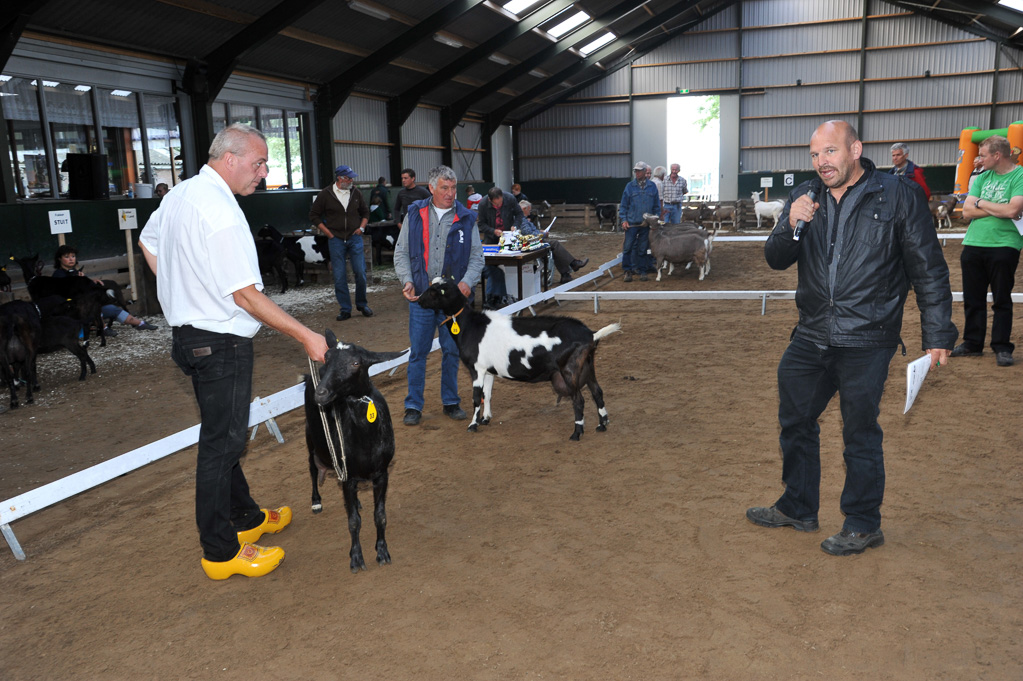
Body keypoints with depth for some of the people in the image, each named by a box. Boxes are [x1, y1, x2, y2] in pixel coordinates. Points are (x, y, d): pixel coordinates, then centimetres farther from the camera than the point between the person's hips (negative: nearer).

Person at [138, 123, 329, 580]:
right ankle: (220, 552, 12)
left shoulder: (180, 193, 9)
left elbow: (147, 242, 24)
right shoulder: (219, 211, -22)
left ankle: (245, 517, 35)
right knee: (221, 443, 0)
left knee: (224, 436, 20)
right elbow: (246, 294, -23)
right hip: (220, 343, -10)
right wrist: (305, 336, -19)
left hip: (189, 332, 10)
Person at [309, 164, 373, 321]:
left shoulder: (356, 193, 6)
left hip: (355, 238, 2)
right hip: (336, 240, -2)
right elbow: (314, 215, 5)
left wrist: (361, 227, 6)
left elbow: (365, 212, 20)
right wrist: (327, 232, -2)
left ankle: (362, 304, 16)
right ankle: (345, 309, 8)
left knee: (360, 272, -2)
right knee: (339, 277, -1)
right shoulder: (325, 194, -2)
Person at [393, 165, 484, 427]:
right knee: (417, 352, 3)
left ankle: (450, 402, 25)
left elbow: (476, 257, 3)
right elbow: (401, 252, 6)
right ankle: (413, 406, 13)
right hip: (421, 296, -1)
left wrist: (468, 281, -15)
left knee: (452, 351, 10)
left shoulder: (466, 219, 3)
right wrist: (407, 280, -9)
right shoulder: (414, 214, 3)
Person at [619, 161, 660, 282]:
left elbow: (657, 205, 12)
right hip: (632, 223, -1)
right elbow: (624, 205, 5)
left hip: (646, 223, 1)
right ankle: (628, 270, 6)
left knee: (643, 249, 7)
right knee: (628, 247, -4)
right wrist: (624, 220, -4)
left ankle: (642, 270, 15)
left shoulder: (652, 186, 6)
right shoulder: (630, 186, 3)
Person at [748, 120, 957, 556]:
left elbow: (929, 271, -2)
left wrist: (938, 335, -4)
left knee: (860, 434, 4)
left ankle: (864, 525, 23)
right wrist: (792, 227, -19)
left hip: (866, 341, -5)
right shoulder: (803, 198, 7)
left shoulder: (898, 197, -5)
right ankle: (798, 508, 34)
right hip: (811, 337, 5)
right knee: (795, 422, 15)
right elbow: (776, 260, 2)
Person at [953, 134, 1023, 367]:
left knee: (1002, 300, 1)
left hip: (1003, 246, -5)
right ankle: (972, 344, 20)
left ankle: (1002, 348, 10)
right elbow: (967, 211, 3)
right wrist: (998, 210, -9)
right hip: (973, 244, 5)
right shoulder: (982, 178, 12)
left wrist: (981, 203, -6)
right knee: (972, 299, 10)